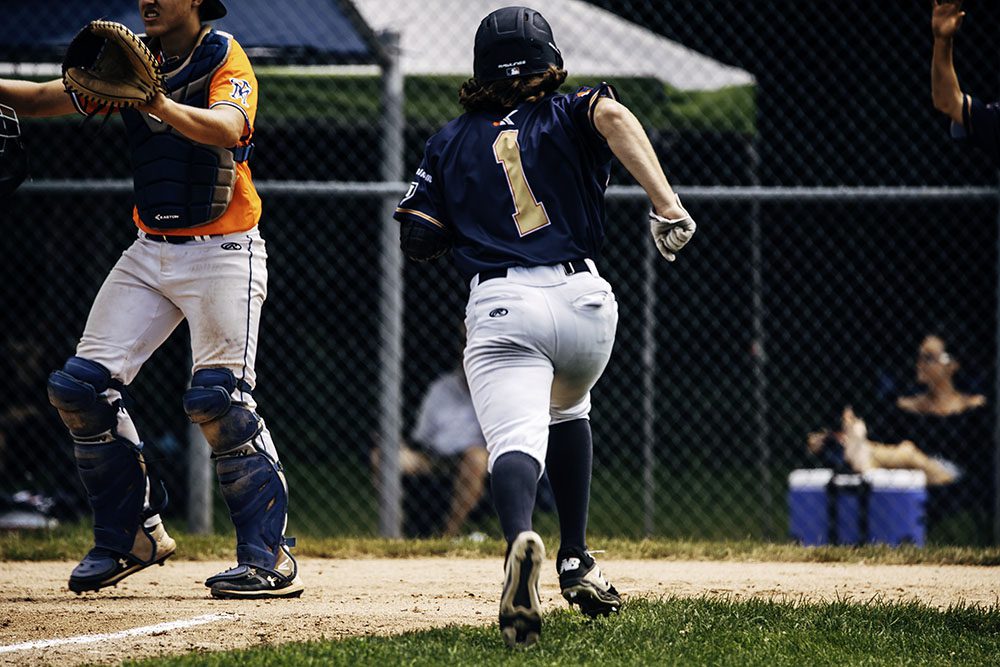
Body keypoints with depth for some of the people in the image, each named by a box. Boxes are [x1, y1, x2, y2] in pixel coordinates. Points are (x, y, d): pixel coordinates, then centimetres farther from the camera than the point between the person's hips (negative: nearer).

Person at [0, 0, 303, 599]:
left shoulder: (225, 59, -11)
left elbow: (225, 129, -31)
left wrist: (159, 105, -48)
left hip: (222, 252, -7)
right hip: (150, 252, 7)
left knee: (219, 397, -18)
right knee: (81, 387, 0)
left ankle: (270, 559, -14)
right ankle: (132, 534, 13)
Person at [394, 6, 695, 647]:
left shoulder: (452, 142, 16)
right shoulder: (568, 115, 13)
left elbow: (418, 239, 14)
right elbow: (613, 115, -12)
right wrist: (667, 203, -21)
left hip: (500, 305, -2)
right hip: (584, 300, 2)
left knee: (516, 438, -18)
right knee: (566, 410, 31)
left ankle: (521, 539, -51)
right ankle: (577, 564, 27)